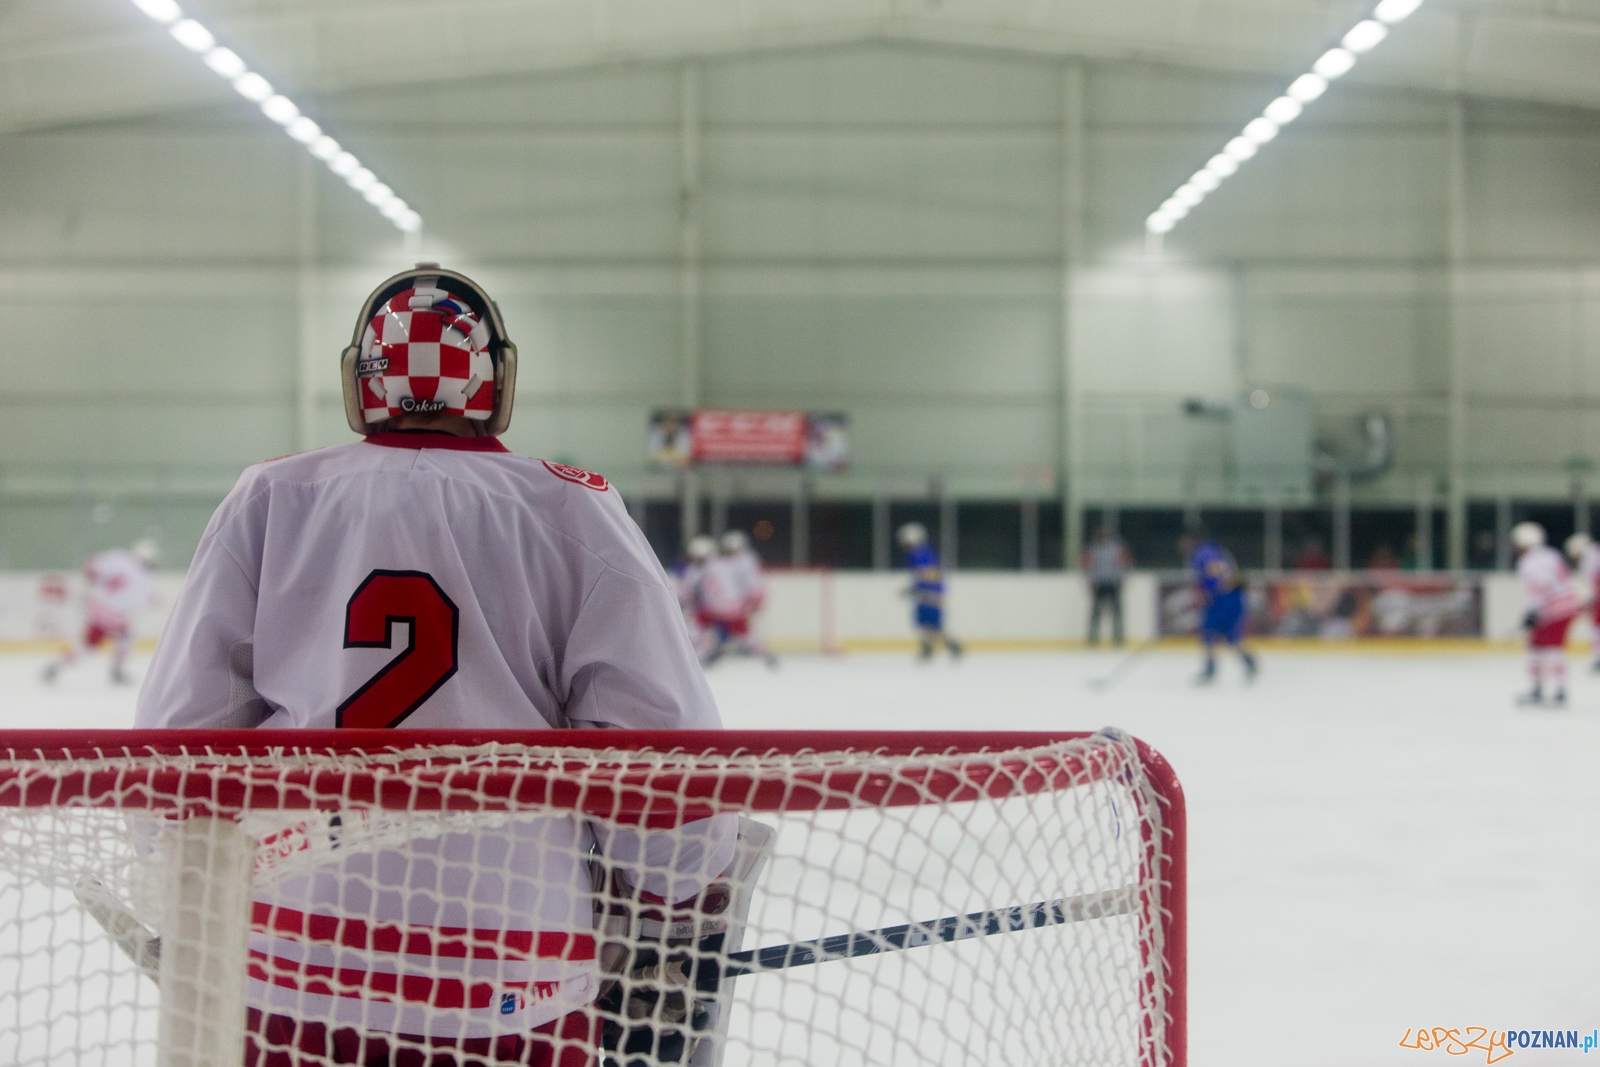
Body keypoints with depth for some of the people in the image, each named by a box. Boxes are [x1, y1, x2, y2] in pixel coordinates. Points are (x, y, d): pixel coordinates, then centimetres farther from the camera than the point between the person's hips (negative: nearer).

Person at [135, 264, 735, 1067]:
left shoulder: (271, 500, 4)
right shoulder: (573, 512, -1)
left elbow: (182, 733, 3)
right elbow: (659, 736, -7)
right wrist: (682, 910, 8)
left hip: (288, 974, 2)